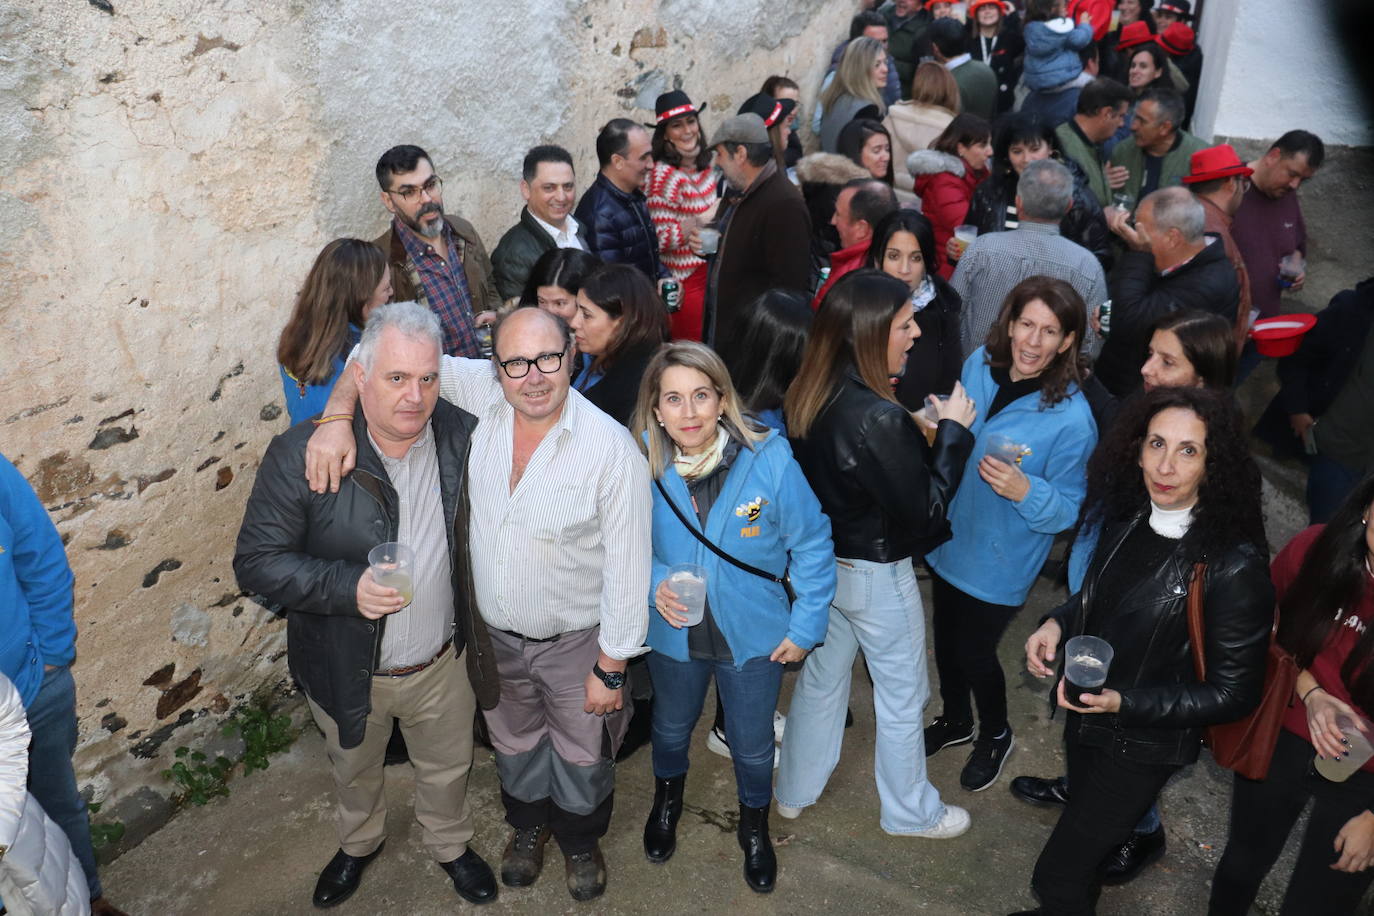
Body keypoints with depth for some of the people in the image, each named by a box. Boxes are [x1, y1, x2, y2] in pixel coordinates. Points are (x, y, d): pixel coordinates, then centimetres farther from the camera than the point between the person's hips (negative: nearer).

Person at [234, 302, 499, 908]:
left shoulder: (461, 437, -15)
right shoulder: (299, 455, -24)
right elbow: (256, 562, -18)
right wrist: (347, 586, -33)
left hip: (444, 664, 1)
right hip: (348, 671, -1)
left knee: (447, 770, 25)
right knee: (354, 772, 28)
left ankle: (450, 845, 57)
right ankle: (359, 844, 61)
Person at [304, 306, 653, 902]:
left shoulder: (612, 449, -27)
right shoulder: (485, 395, -17)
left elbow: (626, 569, -20)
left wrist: (611, 669, -14)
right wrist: (337, 415, -29)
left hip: (576, 643, -3)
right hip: (495, 634, 4)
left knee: (582, 754, 22)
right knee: (514, 742, 28)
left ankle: (581, 840, 54)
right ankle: (528, 824, 59)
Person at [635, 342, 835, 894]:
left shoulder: (769, 459, -25)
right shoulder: (642, 465, -19)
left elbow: (812, 545, -13)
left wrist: (806, 626, -11)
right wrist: (653, 582, -21)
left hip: (753, 635, -1)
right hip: (674, 633, 2)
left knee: (752, 743, 20)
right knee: (672, 726, 28)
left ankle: (754, 826, 52)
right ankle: (667, 798, 61)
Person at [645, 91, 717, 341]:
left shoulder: (705, 166, 7)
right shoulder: (663, 175, -17)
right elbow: (660, 239, -19)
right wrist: (702, 220, -23)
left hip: (711, 272, 8)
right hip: (685, 281, -7)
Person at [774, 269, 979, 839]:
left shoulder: (808, 396, -7)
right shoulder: (880, 419, -31)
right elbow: (926, 510, -22)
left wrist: (920, 432, 1)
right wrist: (951, 431, -14)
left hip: (822, 564, 7)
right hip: (875, 576, -7)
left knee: (822, 674, 25)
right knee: (901, 696, 15)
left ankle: (796, 790, 43)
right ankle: (910, 812, 37)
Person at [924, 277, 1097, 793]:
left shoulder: (1071, 419, -26)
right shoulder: (980, 365, -10)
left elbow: (1066, 511, -19)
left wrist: (1024, 491, -36)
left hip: (998, 561, -5)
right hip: (950, 535, 5)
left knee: (974, 653, 12)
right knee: (945, 639, 23)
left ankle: (996, 736, 44)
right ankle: (955, 720, 51)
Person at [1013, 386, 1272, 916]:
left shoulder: (1235, 567, -27)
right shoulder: (1128, 517, -8)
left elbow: (1233, 692, -19)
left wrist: (1124, 703, -28)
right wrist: (1058, 622, -10)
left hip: (1141, 745, -6)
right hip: (1085, 714, 6)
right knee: (1090, 825, 30)